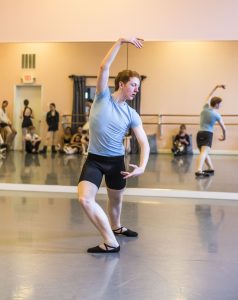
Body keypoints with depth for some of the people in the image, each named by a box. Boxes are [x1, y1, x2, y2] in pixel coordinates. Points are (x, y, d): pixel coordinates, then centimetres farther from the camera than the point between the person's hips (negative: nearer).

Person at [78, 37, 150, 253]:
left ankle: (116, 227, 40)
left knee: (116, 200, 14)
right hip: (94, 159, -2)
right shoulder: (103, 97, -5)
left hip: (116, 161, 2)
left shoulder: (132, 114, -1)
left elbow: (144, 142, -6)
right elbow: (104, 68, -17)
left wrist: (142, 166, -24)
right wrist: (120, 42, -22)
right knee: (85, 199, -19)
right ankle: (111, 242, -14)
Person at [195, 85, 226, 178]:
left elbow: (209, 96, 25)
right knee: (204, 152, -22)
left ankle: (211, 168, 38)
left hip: (200, 133, 6)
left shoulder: (205, 108, 6)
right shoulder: (217, 115, -3)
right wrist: (224, 136, 26)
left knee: (204, 152, 24)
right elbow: (223, 128, 6)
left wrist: (216, 87, 32)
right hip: (208, 134, -6)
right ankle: (199, 171, -40)